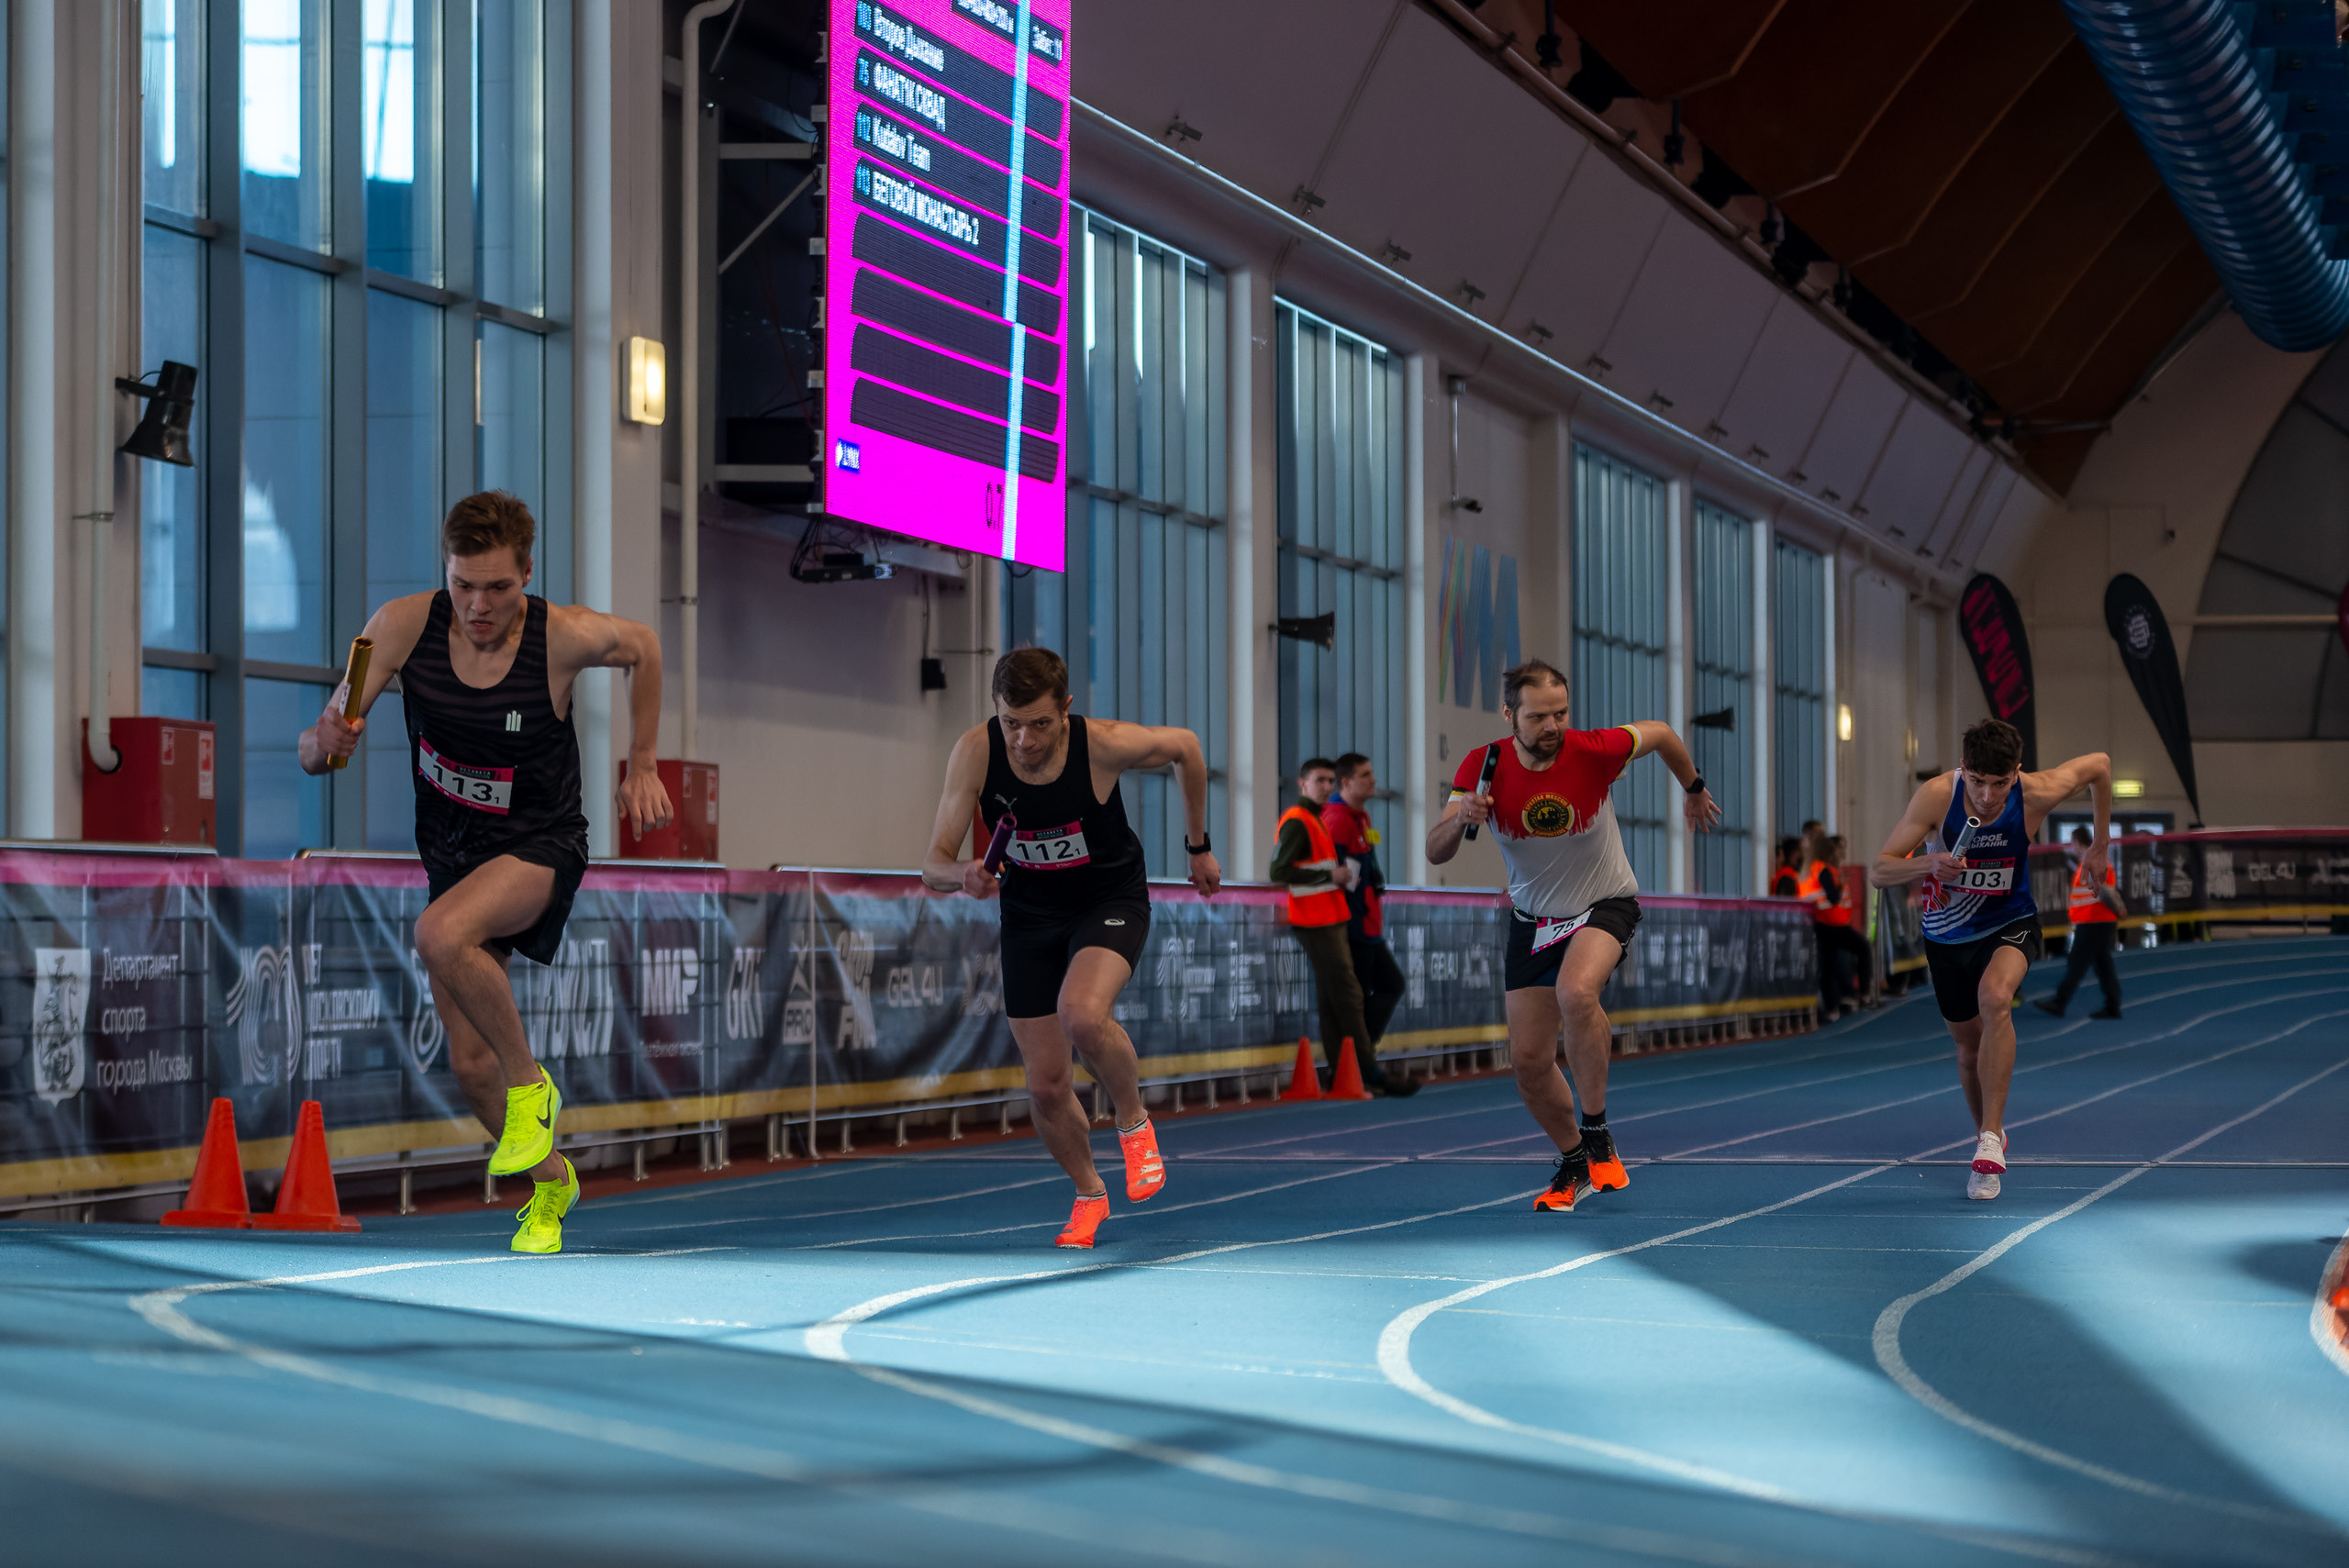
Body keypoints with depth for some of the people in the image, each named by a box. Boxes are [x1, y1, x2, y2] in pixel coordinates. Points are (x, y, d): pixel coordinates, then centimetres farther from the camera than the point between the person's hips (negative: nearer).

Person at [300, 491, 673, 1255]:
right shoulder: (402, 626, -17)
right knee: (470, 1067, 6)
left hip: (542, 847, -4)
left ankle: (530, 1083, -10)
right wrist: (326, 742, -37)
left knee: (440, 937, -35)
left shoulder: (566, 635, -22)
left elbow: (643, 647, 3)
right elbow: (313, 753, -14)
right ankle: (550, 1179, 36)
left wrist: (641, 768, 5)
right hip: (452, 852, 4)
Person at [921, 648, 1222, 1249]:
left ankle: (1134, 1122, -4)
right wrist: (963, 875, -42)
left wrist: (1199, 845, 5)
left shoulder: (1103, 744, -26)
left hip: (1111, 899, -3)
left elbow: (1185, 746, -4)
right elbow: (934, 864, -18)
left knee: (1082, 1015, -34)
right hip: (1029, 912, 3)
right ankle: (1089, 1194, 31)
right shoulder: (975, 752, -22)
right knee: (1046, 1086, 2)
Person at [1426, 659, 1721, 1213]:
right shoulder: (1483, 767, -17)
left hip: (1605, 903, -3)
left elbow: (1660, 732, -1)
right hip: (1533, 917, 3)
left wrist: (1694, 790, 16)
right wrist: (1460, 819, -40)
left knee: (1576, 992, -35)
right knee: (1528, 1060, 0)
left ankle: (1597, 1133, -16)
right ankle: (1575, 1164, 27)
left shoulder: (1593, 751, -22)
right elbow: (1435, 854, -18)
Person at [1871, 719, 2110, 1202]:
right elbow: (1881, 871, -22)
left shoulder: (2037, 793, -24)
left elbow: (2099, 764, -3)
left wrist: (2100, 845, 4)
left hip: (2009, 925, -2)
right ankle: (1988, 1138, 41)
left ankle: (1991, 1139, -29)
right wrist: (1929, 864, -43)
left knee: (1995, 998, -32)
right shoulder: (1935, 796, -25)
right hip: (1947, 932, 2)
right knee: (1968, 1042, 13)